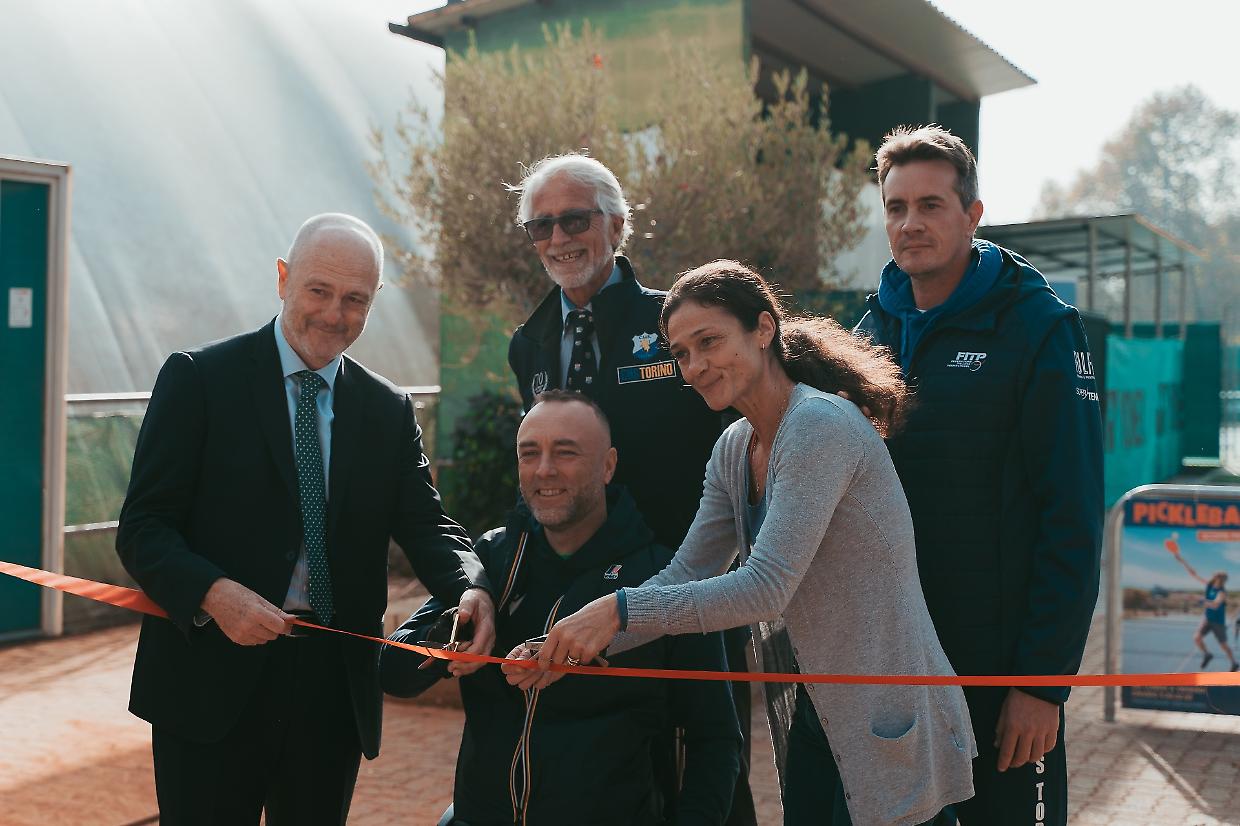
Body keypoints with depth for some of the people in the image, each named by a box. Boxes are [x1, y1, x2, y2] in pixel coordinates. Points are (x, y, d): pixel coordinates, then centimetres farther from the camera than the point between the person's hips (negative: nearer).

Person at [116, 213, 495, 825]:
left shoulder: (390, 409, 8)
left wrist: (470, 589, -21)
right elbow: (142, 527, -7)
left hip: (337, 688, 4)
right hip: (215, 681, -3)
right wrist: (213, 592, -26)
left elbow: (425, 525, 0)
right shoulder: (199, 378, -4)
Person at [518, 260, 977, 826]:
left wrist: (621, 609, -28)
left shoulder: (820, 426, -21)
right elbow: (682, 577, 4)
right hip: (809, 717, 8)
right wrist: (574, 644, -9)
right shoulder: (734, 449, 7)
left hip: (886, 726, -8)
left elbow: (765, 589, -27)